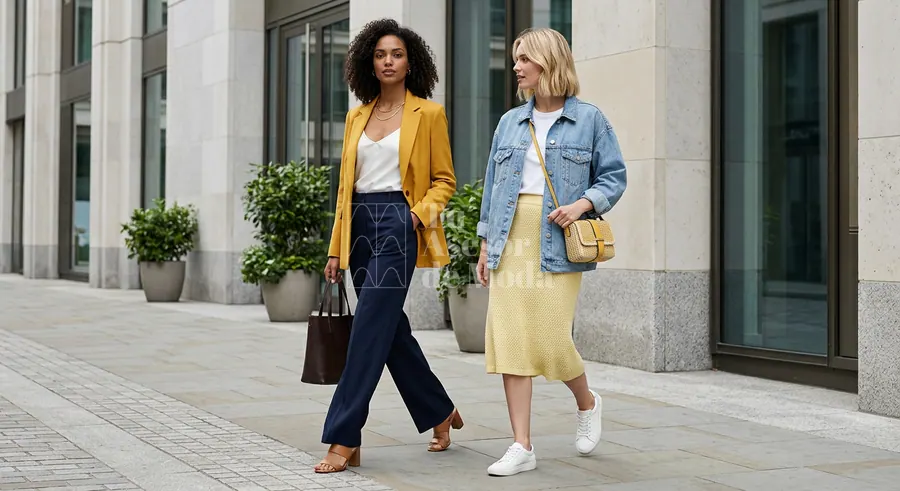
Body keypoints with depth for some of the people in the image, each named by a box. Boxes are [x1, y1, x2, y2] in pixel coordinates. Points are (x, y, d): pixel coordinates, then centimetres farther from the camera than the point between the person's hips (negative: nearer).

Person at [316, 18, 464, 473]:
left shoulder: (428, 113, 0)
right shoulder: (357, 116, 14)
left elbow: (444, 180, 2)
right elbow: (346, 184, 15)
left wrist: (422, 211, -17)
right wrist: (336, 248, 11)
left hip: (398, 224, -6)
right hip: (360, 225, 6)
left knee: (369, 330, -11)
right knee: (391, 329, 11)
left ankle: (344, 441, -9)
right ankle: (440, 412, 29)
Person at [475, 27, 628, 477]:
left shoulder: (588, 119, 2)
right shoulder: (510, 122, 14)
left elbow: (613, 177, 3)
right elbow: (493, 183, 17)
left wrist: (583, 203, -15)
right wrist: (485, 243, 14)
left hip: (556, 243, -4)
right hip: (511, 239, 4)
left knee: (552, 338, -8)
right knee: (509, 336, -3)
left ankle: (587, 403, 26)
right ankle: (522, 447, 2)